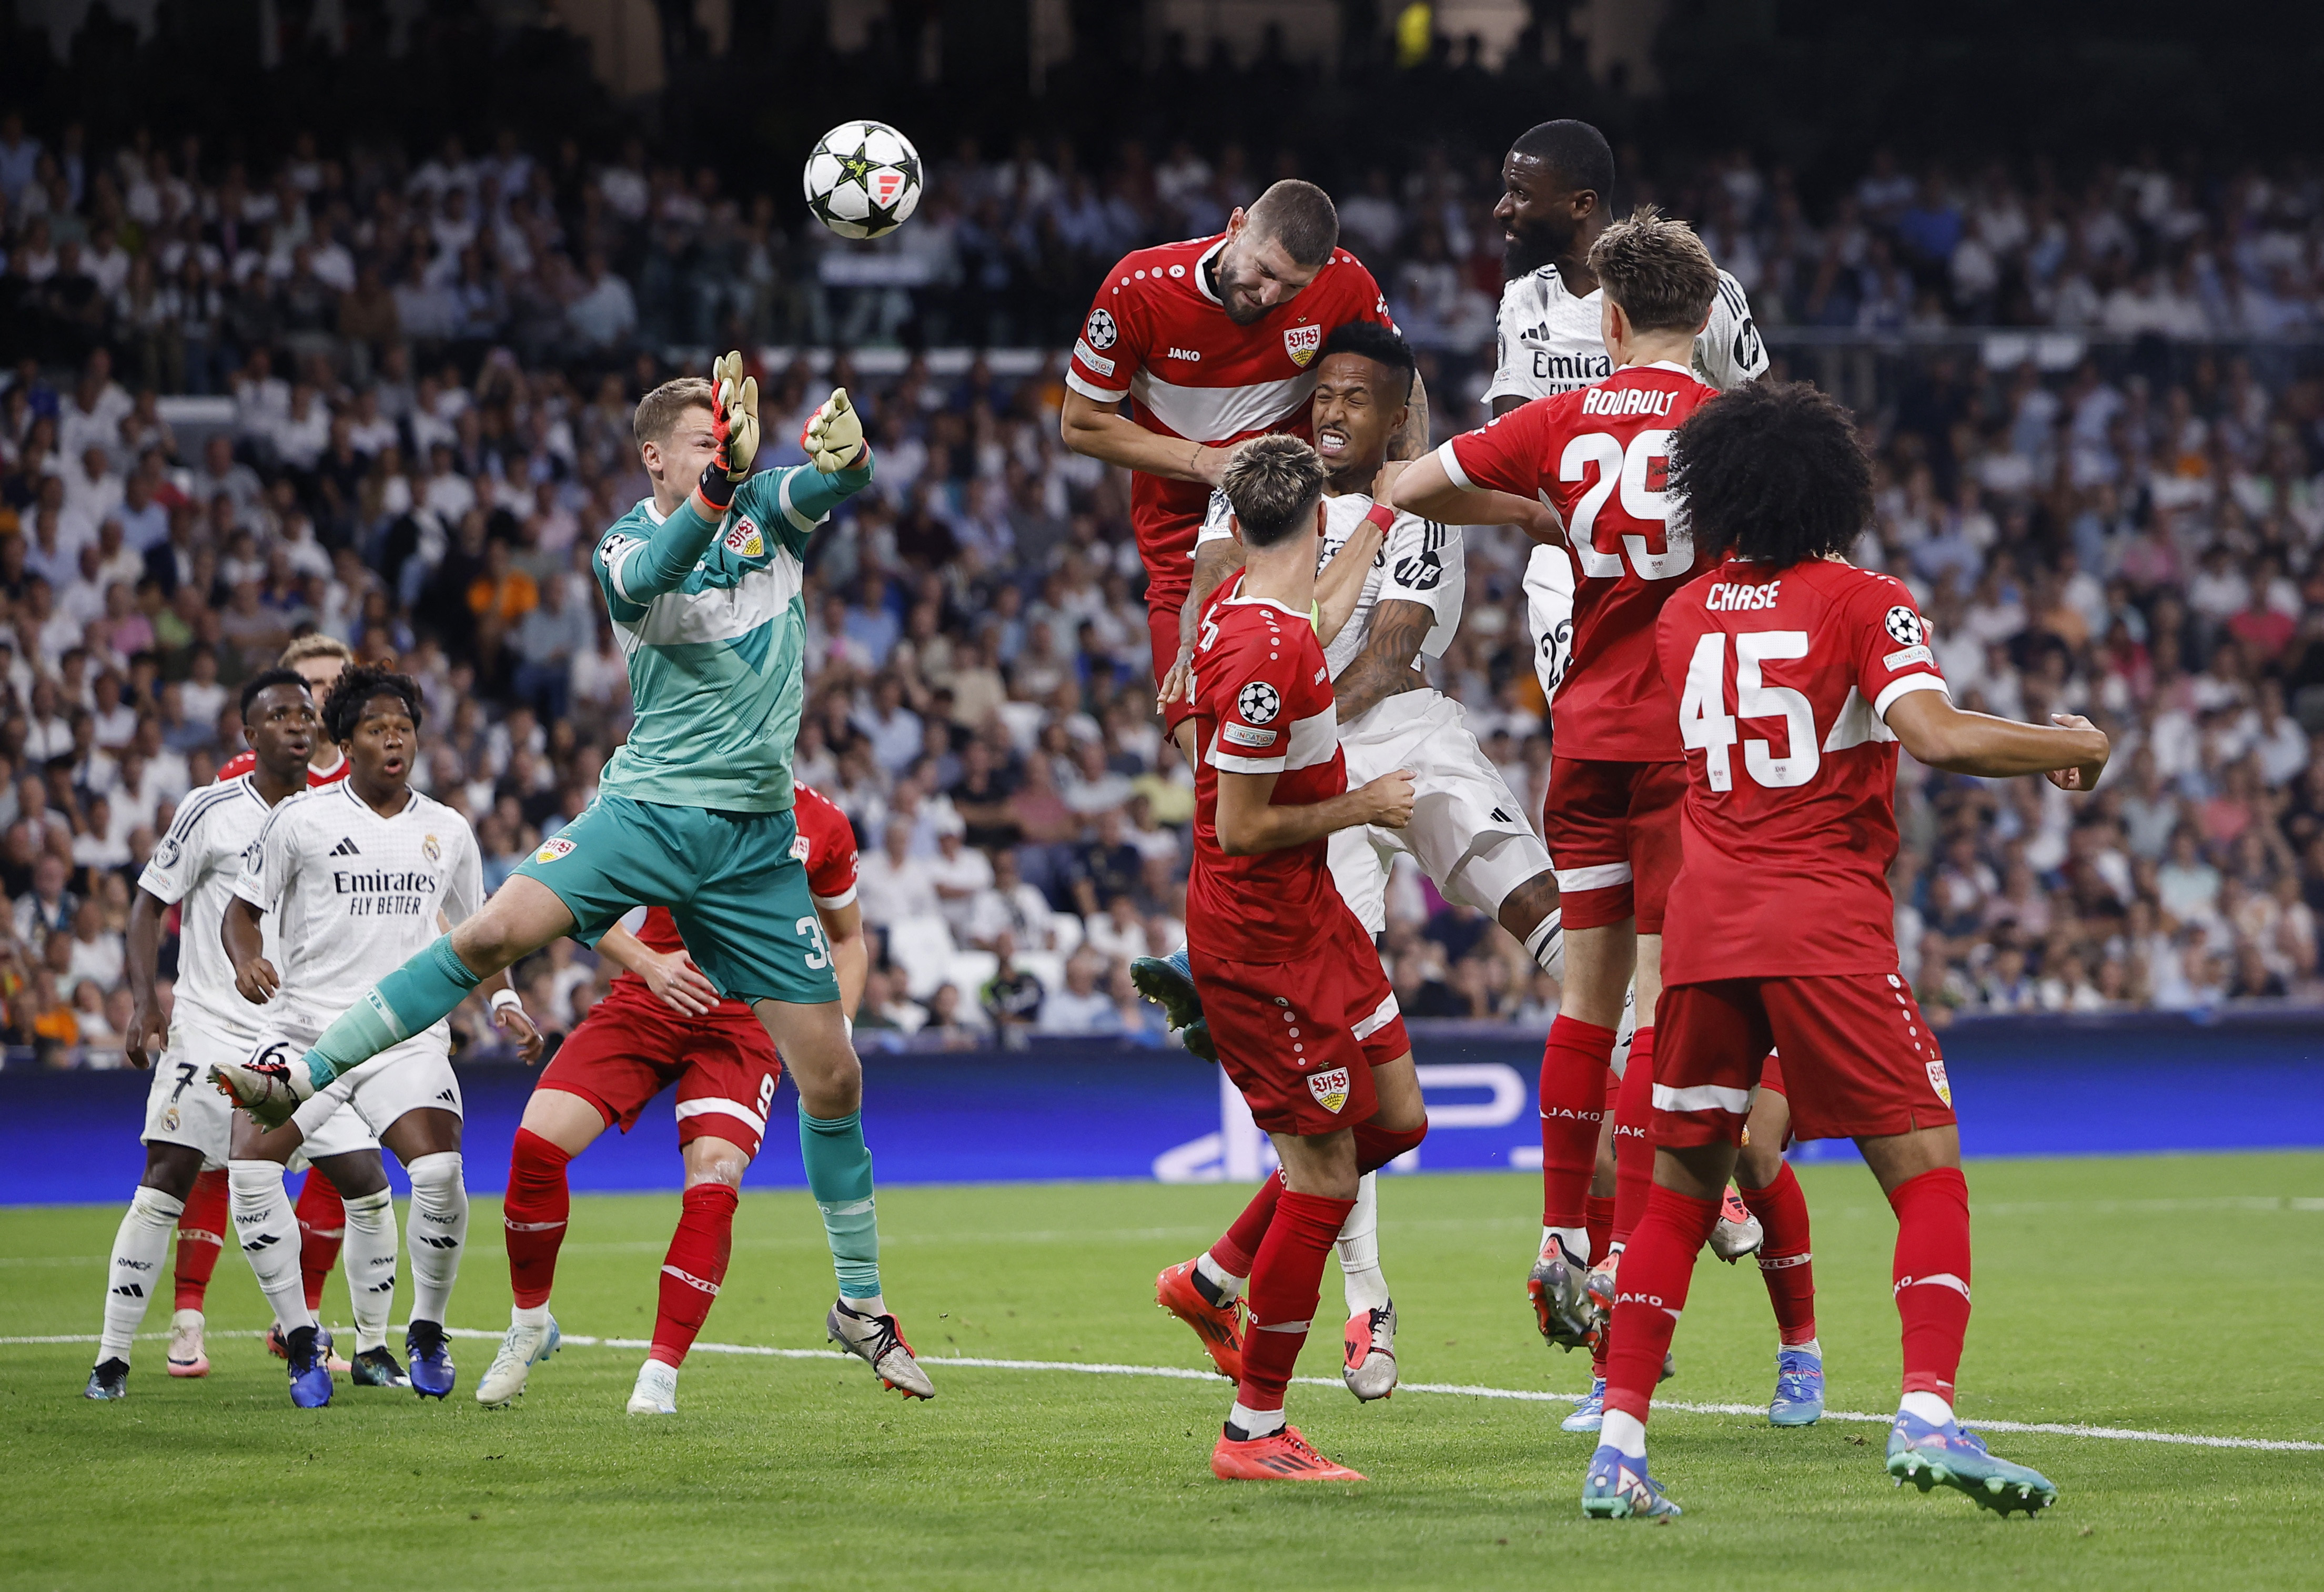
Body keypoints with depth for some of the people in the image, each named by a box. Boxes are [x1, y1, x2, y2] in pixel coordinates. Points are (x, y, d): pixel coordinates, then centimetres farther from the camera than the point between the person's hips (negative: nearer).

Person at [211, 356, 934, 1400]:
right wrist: (720, 479, -42)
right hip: (647, 805, -2)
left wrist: (843, 451, -40)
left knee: (831, 1075, 1)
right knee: (493, 932, -25)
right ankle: (299, 1081, -17)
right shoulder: (623, 545, -1)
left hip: (755, 838, 2)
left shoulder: (769, 508, 6)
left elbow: (833, 484, -15)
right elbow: (649, 578, -26)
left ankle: (860, 1306, 16)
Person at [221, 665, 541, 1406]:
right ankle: (301, 1339, -6)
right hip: (305, 1026, -1)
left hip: (407, 1033, 1)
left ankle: (427, 1331, 1)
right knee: (250, 1167, -23)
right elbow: (244, 907, 7)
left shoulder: (448, 832, 12)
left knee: (439, 1171, -23)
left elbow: (475, 933, 24)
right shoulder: (300, 818, 2)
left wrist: (504, 1001, 8)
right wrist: (246, 959, -14)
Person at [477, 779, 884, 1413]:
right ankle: (529, 1324, 8)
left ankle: (660, 1375, -12)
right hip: (648, 1001, 0)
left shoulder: (820, 823, 2)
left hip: (744, 1023, 0)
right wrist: (647, 963, -17)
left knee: (713, 1185, -22)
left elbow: (847, 939, 16)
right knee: (539, 1142, -16)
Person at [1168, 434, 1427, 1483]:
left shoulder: (1239, 612, 4)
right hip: (1262, 935, -10)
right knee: (1324, 1174, -5)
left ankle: (1213, 1280, 28)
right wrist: (1360, 807, -11)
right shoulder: (1266, 653, -25)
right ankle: (1254, 1435, 4)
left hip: (1306, 915, 10)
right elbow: (1241, 828, -24)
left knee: (1396, 1116, 16)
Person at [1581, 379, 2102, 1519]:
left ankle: (1620, 1446, 8)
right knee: (1927, 1174, -1)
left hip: (1704, 933, 4)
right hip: (1826, 927, -4)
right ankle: (1926, 1413, -19)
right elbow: (1936, 738, -15)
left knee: (1681, 1191, 13)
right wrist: (2069, 748, -2)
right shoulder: (1865, 603, -2)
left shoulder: (1683, 617, 12)